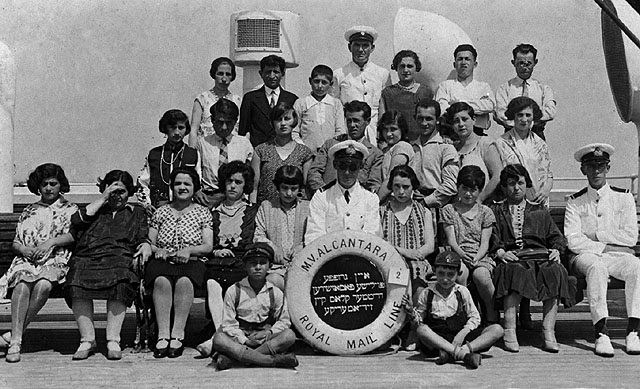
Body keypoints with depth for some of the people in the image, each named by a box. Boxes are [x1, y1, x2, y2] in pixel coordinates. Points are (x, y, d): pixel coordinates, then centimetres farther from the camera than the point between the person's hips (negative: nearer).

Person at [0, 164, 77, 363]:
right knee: (22, 284, -33)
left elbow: (73, 235, -2)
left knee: (43, 285, -36)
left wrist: (50, 243, -16)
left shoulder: (70, 210, 16)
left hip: (55, 261, -2)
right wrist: (23, 249, -4)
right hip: (27, 260, 2)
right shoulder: (29, 212, 24)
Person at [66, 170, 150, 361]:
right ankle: (87, 339, -26)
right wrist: (103, 198, 9)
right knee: (77, 282, -33)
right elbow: (77, 220, 7)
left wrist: (145, 247, -4)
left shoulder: (137, 212, 28)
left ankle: (113, 340, -32)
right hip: (87, 258, 1)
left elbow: (143, 239, 20)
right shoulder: (95, 209, 29)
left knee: (120, 283, -36)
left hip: (119, 259, -1)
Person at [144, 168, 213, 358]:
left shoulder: (202, 212, 14)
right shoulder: (161, 212, 19)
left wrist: (189, 250, -13)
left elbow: (208, 246, 5)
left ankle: (177, 335, -32)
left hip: (191, 263, -1)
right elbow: (149, 242, 15)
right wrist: (156, 250, -8)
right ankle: (163, 335, -34)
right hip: (163, 261, 1)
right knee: (161, 281, -34)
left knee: (184, 282, -36)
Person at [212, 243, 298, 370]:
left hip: (264, 337, 2)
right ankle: (274, 360, -40)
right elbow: (228, 323, -3)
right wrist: (245, 341, -18)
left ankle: (231, 357, -35)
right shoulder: (234, 291, 0)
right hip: (240, 337, -2)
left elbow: (284, 320, 10)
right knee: (219, 339, -32)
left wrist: (270, 332, -10)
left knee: (289, 335, -27)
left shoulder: (276, 293, 6)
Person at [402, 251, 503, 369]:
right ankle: (464, 354, -44)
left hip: (461, 336, 2)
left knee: (497, 329, -19)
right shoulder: (427, 293, 8)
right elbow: (419, 322, 12)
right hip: (436, 338, -2)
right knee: (422, 330, -35)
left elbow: (474, 317, 9)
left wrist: (463, 332, -9)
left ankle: (451, 353, -38)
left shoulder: (462, 291, 10)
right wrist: (411, 312, -11)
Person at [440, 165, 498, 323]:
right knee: (461, 272, -36)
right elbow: (451, 240, 0)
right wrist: (462, 254, -20)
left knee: (481, 275, -33)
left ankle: (492, 312, -11)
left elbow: (484, 242, 4)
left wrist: (476, 258, -16)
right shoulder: (448, 210, 10)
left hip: (480, 257, 0)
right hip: (457, 255, 0)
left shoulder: (485, 212, 13)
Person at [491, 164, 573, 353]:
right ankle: (509, 331, -40)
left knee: (554, 272, -32)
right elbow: (491, 239, 7)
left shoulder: (540, 211, 30)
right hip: (511, 258, -2)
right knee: (515, 272, -38)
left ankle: (549, 332, -35)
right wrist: (500, 252, -13)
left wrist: (556, 250, 0)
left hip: (541, 256, 2)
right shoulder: (495, 211, 22)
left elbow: (556, 237, 22)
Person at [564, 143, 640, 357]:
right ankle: (601, 333, -39)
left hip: (618, 257, 1)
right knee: (596, 267, -36)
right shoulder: (575, 202, 7)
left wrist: (595, 235, -4)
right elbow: (573, 241, -5)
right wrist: (607, 247, -11)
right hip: (587, 257, -1)